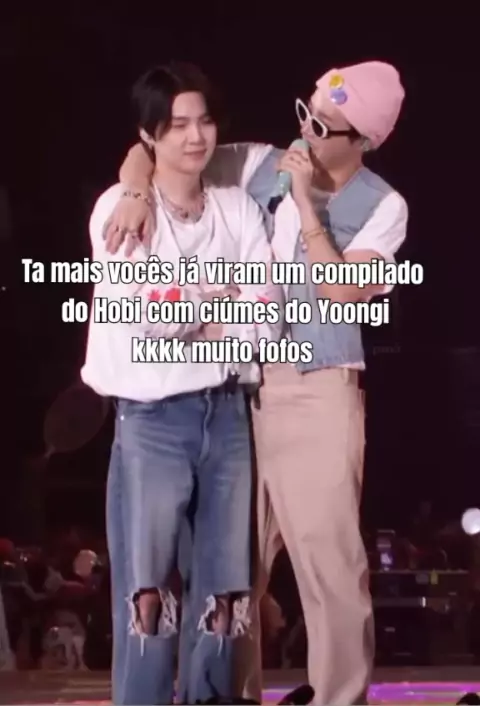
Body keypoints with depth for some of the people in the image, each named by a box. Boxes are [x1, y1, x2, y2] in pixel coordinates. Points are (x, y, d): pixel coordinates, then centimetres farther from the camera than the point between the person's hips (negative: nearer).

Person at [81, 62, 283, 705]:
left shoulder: (238, 208, 9)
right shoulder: (121, 208, -2)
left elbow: (267, 319, -1)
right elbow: (147, 310, -15)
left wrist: (183, 309, -8)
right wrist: (224, 296, -2)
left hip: (228, 412, 4)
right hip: (153, 417, -4)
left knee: (222, 590, 7)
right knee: (147, 590, -6)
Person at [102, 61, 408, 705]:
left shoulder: (383, 207, -1)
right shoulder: (257, 166, 5)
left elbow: (343, 292, -13)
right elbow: (149, 147, 8)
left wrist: (306, 204, -12)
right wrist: (137, 191, -14)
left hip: (319, 392, -3)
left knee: (329, 557, -6)